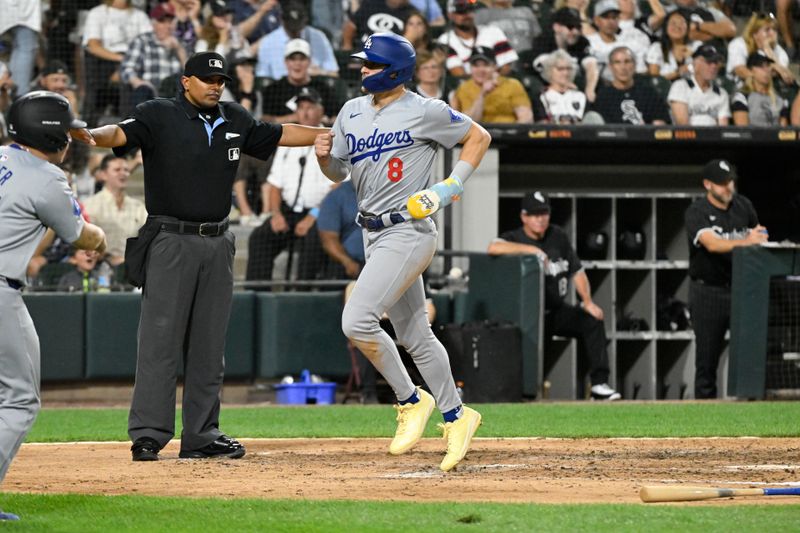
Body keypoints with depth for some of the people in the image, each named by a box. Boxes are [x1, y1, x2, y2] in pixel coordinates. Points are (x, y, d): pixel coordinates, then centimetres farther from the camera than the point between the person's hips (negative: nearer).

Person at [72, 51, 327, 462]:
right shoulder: (159, 116, -5)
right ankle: (148, 435, -8)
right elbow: (121, 133, -21)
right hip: (170, 242, -6)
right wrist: (92, 136, -43)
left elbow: (278, 135, 25)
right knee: (160, 339, -9)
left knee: (208, 345, 8)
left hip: (217, 244, 6)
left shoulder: (234, 120, 13)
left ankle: (201, 435, 14)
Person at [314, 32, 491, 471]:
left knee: (357, 321, -19)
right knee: (414, 336, 13)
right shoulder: (352, 112, 9)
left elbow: (479, 137, 1)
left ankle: (411, 401, -2)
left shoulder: (425, 112, -10)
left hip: (408, 233, -8)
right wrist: (324, 156, -7)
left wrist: (451, 186, -9)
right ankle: (456, 416, 27)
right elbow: (339, 172, 15)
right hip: (375, 235, 8)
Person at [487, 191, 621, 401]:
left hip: (557, 311, 5)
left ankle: (599, 384, -18)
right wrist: (533, 250, -28)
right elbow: (493, 248, -30)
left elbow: (577, 271, 12)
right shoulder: (514, 238, -6)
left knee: (593, 320, -15)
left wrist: (587, 301, -3)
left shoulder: (558, 236, 9)